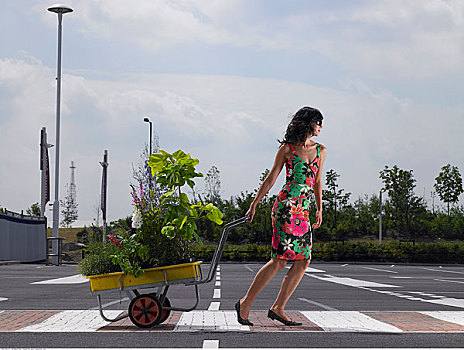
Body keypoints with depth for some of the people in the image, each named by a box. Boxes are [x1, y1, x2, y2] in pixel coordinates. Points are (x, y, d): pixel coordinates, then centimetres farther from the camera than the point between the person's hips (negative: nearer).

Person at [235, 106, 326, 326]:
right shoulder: (287, 149, 1)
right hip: (286, 207, -7)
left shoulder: (320, 151, 15)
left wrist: (319, 209, 20)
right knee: (280, 259, -12)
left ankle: (278, 308, 5)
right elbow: (271, 178, 4)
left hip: (304, 212, 7)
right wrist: (254, 205, 3)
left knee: (304, 261, -2)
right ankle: (245, 303, -3)